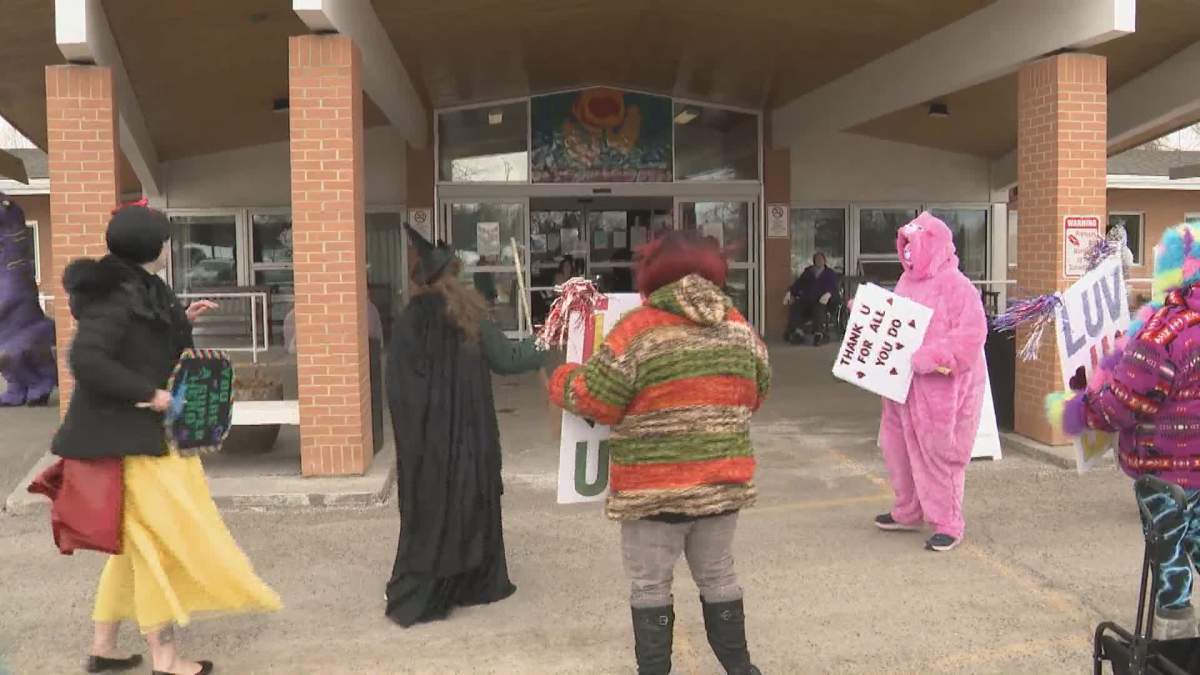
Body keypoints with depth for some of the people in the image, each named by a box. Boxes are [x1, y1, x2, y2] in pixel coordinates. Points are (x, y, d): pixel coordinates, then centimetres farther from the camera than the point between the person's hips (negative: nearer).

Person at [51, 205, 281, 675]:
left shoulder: (137, 290, 11)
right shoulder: (116, 295, -18)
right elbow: (86, 359, -28)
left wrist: (181, 323, 19)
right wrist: (149, 393, -24)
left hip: (146, 430, 10)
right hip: (129, 435, -10)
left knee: (140, 538, 17)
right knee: (160, 537, -3)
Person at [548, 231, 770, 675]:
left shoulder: (640, 329, -14)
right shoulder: (737, 326, 3)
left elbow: (595, 401, -13)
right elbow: (757, 392, 13)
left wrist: (561, 381, 7)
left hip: (656, 488, -5)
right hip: (724, 481, 6)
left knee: (650, 587, 9)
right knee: (718, 577, 21)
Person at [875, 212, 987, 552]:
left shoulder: (955, 286, -14)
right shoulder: (907, 281, 12)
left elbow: (970, 336, -22)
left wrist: (926, 358, -27)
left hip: (941, 388, -8)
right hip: (903, 382, 8)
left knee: (938, 454, -1)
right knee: (898, 445, 15)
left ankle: (948, 524, 12)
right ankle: (908, 512, 32)